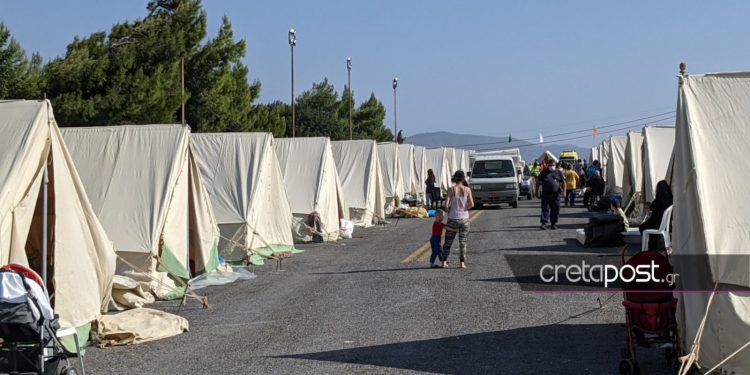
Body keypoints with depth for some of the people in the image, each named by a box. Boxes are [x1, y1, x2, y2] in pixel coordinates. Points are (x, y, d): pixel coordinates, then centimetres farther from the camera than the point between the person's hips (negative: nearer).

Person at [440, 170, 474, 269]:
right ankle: (462, 263, 3)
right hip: (464, 218, 0)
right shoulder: (467, 190, -5)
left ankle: (444, 261, 10)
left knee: (448, 241, 11)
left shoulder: (451, 190, -7)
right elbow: (471, 204, -9)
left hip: (452, 219, 0)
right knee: (463, 242, 8)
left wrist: (449, 209, 9)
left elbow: (446, 204, -12)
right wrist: (465, 208, 10)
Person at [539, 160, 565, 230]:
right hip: (546, 194, 0)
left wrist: (563, 191, -5)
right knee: (545, 208, -6)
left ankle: (554, 223, 13)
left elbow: (563, 182, 8)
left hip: (555, 194, 0)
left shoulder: (559, 173, 9)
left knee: (555, 209, 2)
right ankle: (544, 223, -9)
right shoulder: (544, 172, 12)